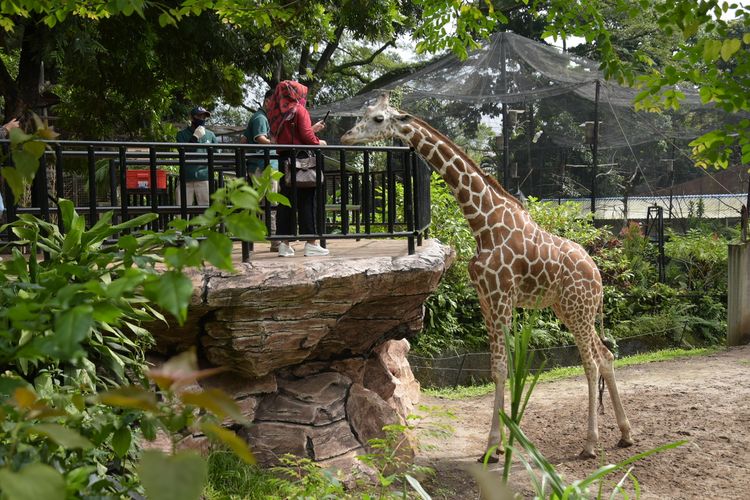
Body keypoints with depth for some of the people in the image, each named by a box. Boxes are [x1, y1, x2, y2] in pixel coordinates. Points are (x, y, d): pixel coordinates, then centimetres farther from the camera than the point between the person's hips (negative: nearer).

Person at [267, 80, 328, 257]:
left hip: (284, 160, 7)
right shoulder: (299, 110, -7)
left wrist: (313, 129, 27)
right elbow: (306, 136, -14)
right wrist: (318, 142, 5)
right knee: (307, 200, -2)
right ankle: (310, 243, -2)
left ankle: (285, 244, 6)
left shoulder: (278, 113, 14)